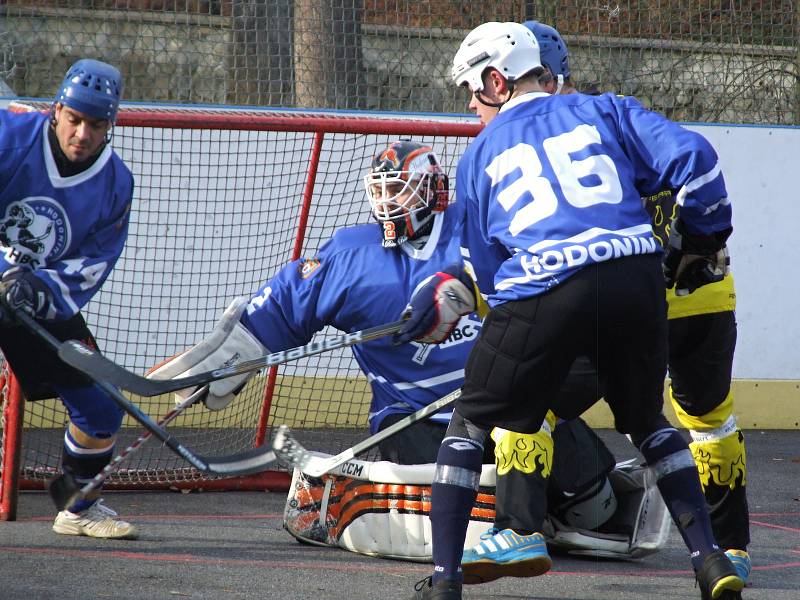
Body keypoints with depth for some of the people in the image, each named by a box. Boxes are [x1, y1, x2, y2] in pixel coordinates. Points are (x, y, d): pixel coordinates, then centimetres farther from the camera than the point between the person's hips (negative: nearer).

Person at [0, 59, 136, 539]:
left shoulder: (116, 183, -5)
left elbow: (93, 265, -7)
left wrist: (42, 290, -26)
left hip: (49, 301, 4)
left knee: (101, 409, 3)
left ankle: (80, 509, 26)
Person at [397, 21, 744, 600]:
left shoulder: (480, 154, 18)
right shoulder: (604, 112, 18)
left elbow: (486, 268, 18)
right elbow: (692, 157, 5)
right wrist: (703, 239, 17)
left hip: (543, 294, -2)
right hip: (637, 280, 2)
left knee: (471, 421, 17)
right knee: (648, 421, 25)